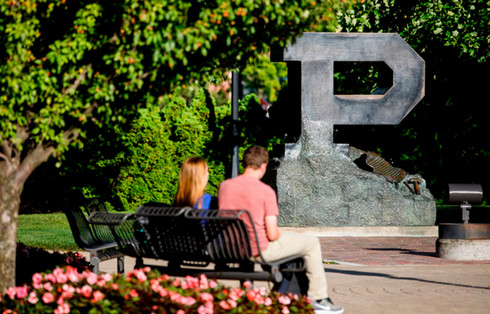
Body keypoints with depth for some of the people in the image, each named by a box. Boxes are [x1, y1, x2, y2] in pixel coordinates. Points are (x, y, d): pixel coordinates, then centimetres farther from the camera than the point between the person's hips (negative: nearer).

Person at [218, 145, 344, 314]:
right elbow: (272, 234, -20)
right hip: (260, 251, -7)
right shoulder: (265, 191, -20)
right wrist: (279, 235, 6)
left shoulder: (224, 186, -4)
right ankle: (318, 300, 21)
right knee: (312, 243, 15)